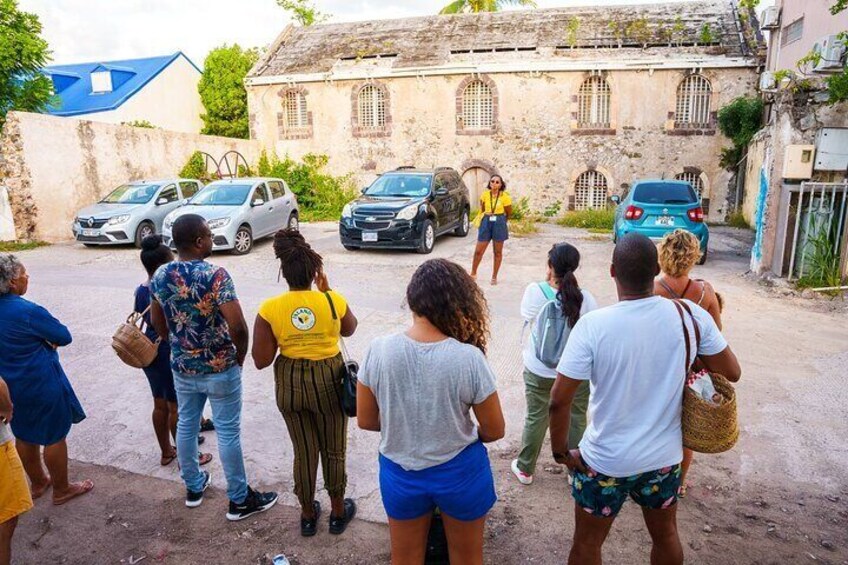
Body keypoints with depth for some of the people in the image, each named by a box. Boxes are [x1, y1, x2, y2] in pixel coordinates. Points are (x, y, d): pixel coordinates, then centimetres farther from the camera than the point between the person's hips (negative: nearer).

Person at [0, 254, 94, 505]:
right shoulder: (29, 311, -26)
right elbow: (64, 337, -17)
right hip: (42, 385, -8)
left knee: (24, 436, 22)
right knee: (55, 437, 9)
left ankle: (37, 483, 40)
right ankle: (61, 489, 23)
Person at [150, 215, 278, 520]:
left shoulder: (160, 276, -3)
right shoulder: (215, 275, -23)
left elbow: (157, 322, 9)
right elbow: (238, 327, -27)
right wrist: (240, 357, -9)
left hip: (182, 368, 6)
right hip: (219, 369, -6)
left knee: (186, 425, 21)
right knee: (228, 432, 6)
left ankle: (193, 487, 40)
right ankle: (240, 500, 20)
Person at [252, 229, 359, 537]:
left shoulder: (269, 309, -14)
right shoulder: (333, 301, -15)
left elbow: (261, 360, -11)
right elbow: (349, 329, 7)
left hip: (290, 384, 1)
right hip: (329, 381, -1)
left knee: (304, 451, 20)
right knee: (334, 450, 19)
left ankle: (308, 514, 38)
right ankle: (338, 511, 36)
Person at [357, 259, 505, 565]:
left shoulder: (379, 350, -19)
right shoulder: (469, 357, -24)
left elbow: (366, 420, -6)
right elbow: (494, 431, -12)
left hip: (399, 474, 2)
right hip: (461, 472, -1)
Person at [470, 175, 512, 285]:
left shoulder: (505, 196, -8)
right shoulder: (485, 195, -2)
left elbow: (509, 213, 5)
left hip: (499, 224, -2)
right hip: (486, 223, 2)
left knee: (498, 252, 7)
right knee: (478, 251, 3)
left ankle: (494, 276, 19)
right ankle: (473, 273, 20)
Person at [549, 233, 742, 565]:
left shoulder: (592, 326, -24)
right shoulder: (691, 316, -14)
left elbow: (559, 401, -21)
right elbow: (732, 373, -1)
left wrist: (561, 452, -6)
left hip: (605, 462, -3)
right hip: (665, 458, 4)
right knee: (666, 536, 29)